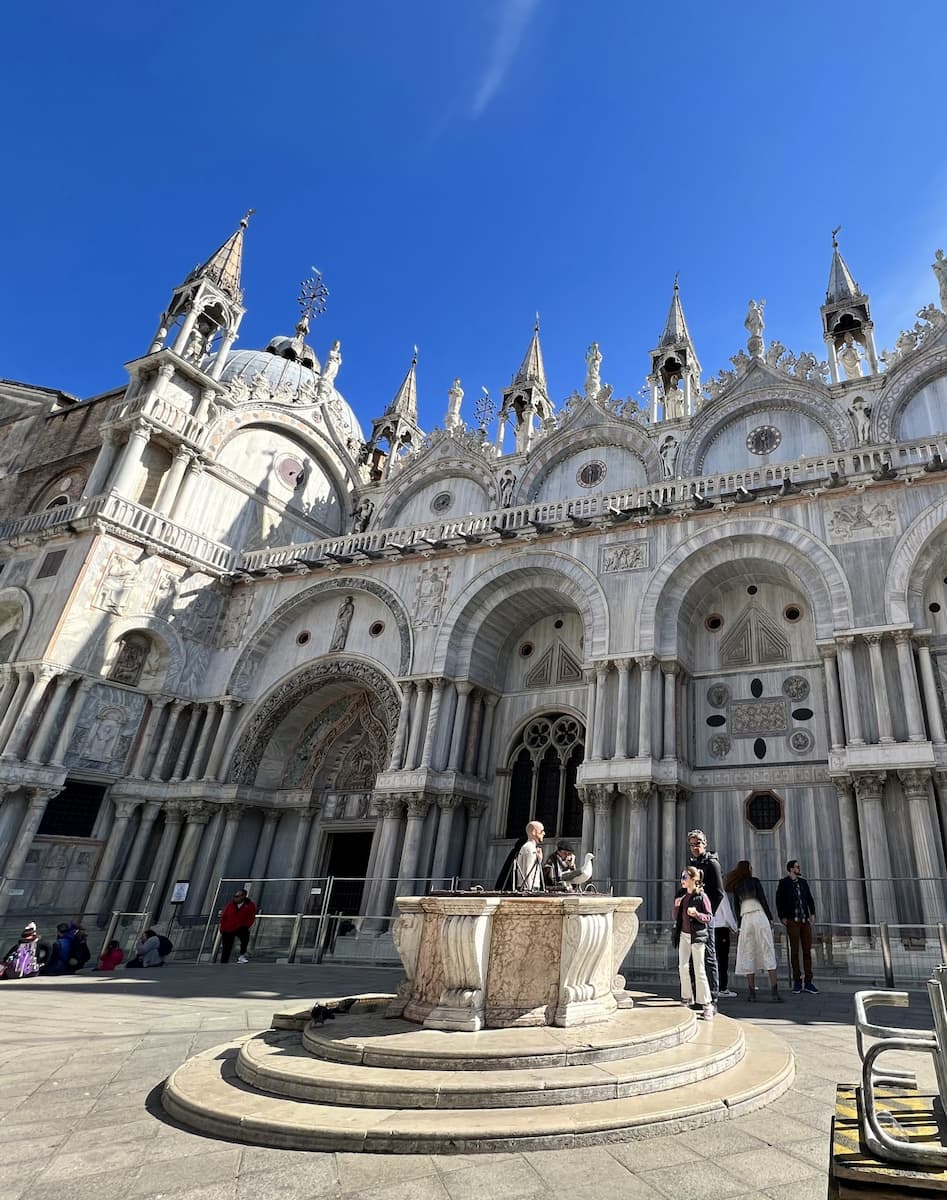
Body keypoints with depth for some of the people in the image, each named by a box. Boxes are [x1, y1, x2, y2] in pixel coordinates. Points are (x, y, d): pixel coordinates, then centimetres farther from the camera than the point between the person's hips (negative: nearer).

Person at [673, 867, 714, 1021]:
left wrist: (696, 913, -26)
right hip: (684, 935, 6)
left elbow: (709, 917, -10)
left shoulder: (702, 896, -11)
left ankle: (707, 1005, 2)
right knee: (682, 967, 8)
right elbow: (676, 918, 12)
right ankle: (686, 997, 25)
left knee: (699, 970, -5)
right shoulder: (681, 895, 7)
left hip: (697, 936, -6)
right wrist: (676, 906, -6)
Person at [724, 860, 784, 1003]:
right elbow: (762, 899, -5)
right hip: (760, 916, -3)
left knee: (748, 954, 7)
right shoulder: (754, 881, 1)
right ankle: (774, 991, -11)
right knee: (768, 952, -4)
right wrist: (770, 918, 1)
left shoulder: (736, 886, 11)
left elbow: (736, 906, 12)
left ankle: (752, 992, 7)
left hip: (745, 919, 3)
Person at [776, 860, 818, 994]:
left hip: (805, 921, 4)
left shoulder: (803, 882, 9)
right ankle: (797, 982, 8)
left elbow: (810, 899, 14)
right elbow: (779, 900, -3)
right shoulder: (784, 882, -5)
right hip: (792, 921, -4)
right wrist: (782, 917, -6)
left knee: (807, 950, 3)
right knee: (794, 951, 0)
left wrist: (813, 914, 1)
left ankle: (808, 982, 10)